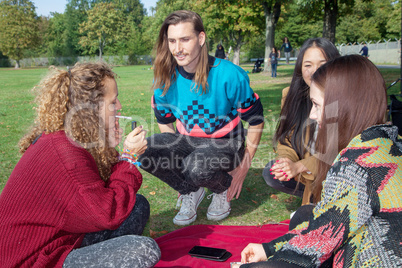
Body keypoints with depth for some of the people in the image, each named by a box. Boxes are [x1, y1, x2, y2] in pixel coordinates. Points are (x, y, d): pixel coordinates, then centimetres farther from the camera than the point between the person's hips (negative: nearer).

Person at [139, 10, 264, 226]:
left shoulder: (229, 75, -20)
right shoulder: (164, 78, -9)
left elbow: (255, 120, -9)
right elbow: (165, 122, 7)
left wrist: (243, 168, -8)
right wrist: (173, 154, 2)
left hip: (225, 144, -3)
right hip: (188, 142, 4)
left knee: (198, 169, -38)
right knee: (146, 151, -26)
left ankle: (224, 189, 2)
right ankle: (190, 191, 2)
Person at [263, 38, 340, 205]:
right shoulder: (292, 95, -4)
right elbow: (286, 139, 0)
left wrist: (299, 166, -30)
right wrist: (286, 161, -22)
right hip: (307, 177, 6)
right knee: (271, 173, -15)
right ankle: (315, 197, 6)